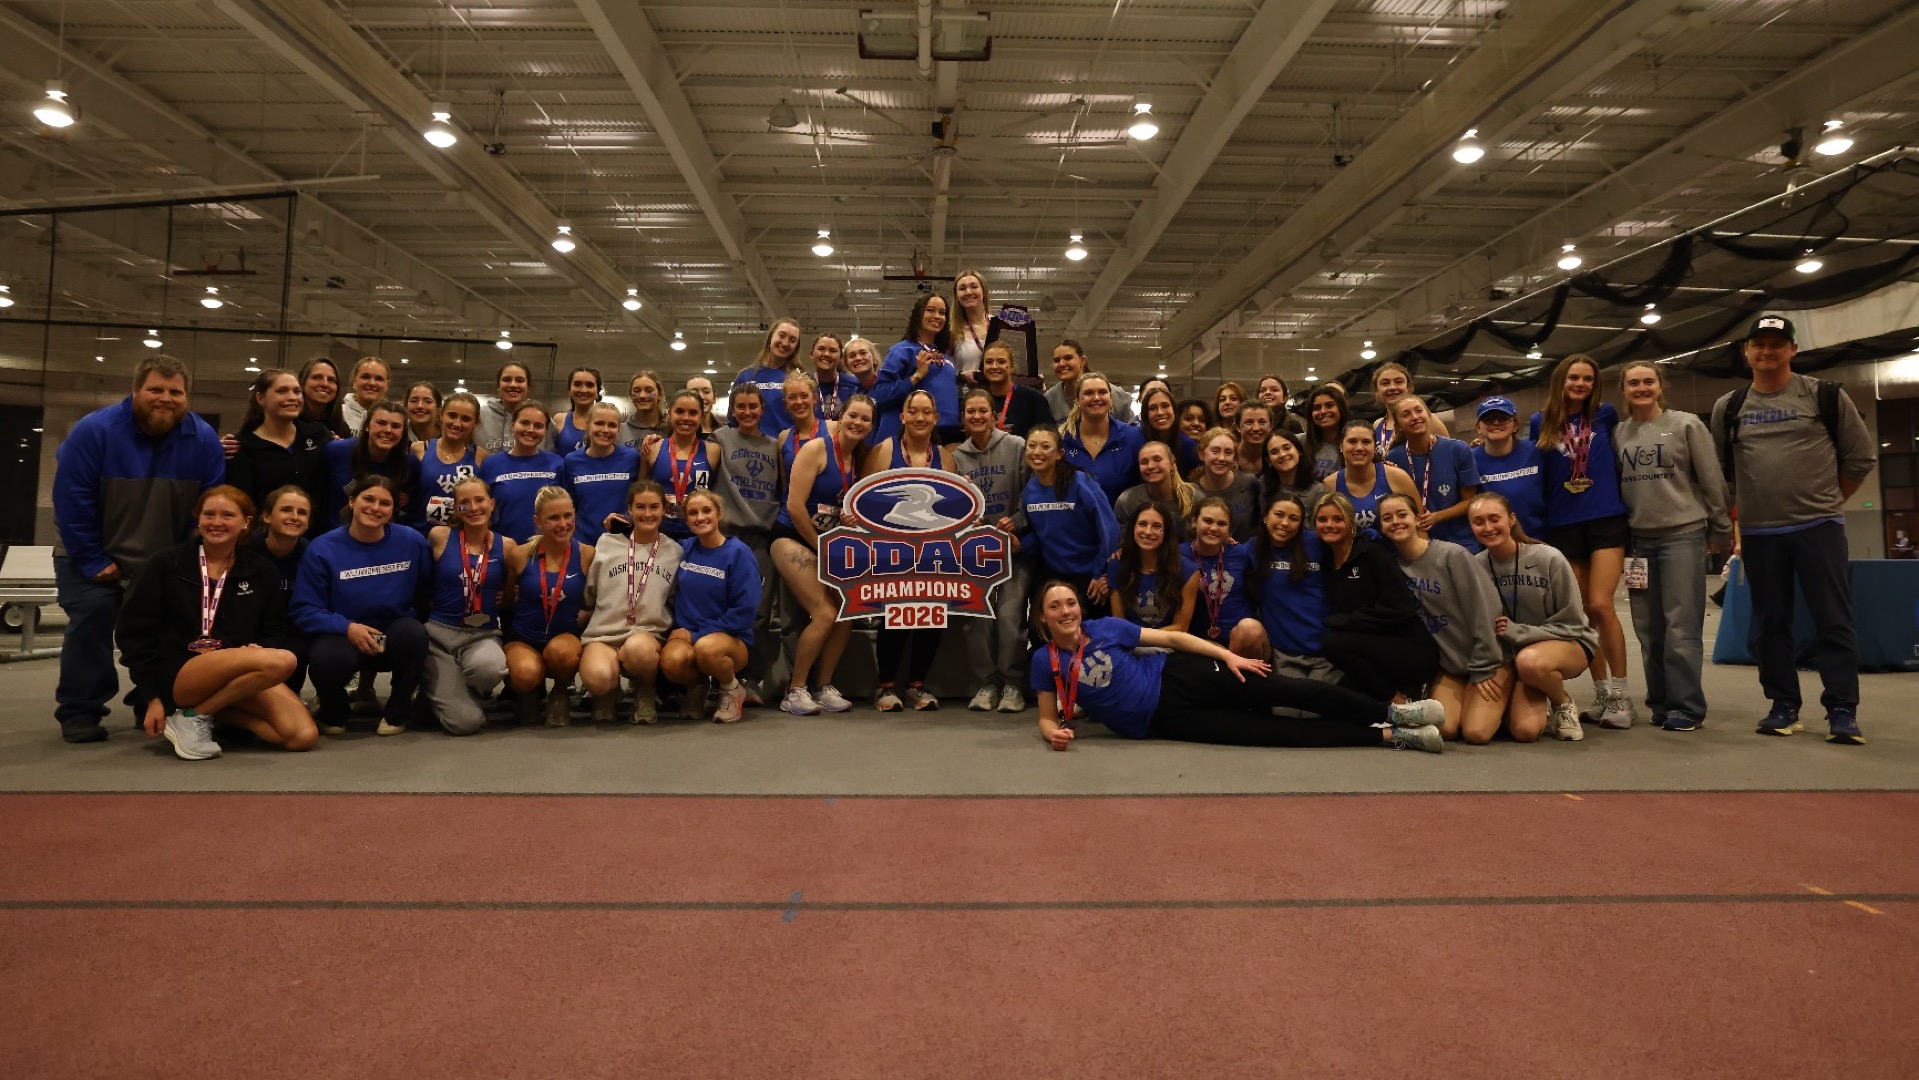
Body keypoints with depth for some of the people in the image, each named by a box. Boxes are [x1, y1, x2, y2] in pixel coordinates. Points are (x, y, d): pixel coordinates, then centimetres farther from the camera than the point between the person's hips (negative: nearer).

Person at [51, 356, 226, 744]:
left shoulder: (203, 440, -13)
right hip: (93, 554, -3)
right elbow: (71, 503, -18)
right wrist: (93, 562, -20)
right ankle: (79, 712, -4)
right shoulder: (94, 431, -20)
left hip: (166, 559, 3)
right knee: (93, 613, -17)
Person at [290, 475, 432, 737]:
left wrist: (415, 616, -8)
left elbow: (428, 592, 7)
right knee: (325, 658, -36)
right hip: (343, 637, -1)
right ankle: (334, 713, 4)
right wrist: (347, 627, -23)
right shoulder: (322, 549, -7)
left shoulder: (412, 542, -3)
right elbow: (303, 609, -10)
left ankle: (398, 712, -6)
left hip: (396, 636, 1)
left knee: (414, 632, -35)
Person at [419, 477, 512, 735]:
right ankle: (434, 689, 21)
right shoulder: (439, 536, -2)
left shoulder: (506, 546, 1)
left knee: (488, 666, -39)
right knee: (466, 722, -16)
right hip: (439, 632, -1)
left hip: (483, 635, 1)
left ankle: (471, 694, 0)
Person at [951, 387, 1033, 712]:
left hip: (1013, 543, -3)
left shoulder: (1016, 446, -3)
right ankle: (986, 683, 9)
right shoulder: (957, 456, 9)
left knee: (1010, 613, -13)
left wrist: (1016, 522, -16)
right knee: (977, 614, -4)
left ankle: (1013, 683, 2)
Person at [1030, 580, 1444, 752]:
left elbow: (1171, 636, 1)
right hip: (1164, 720, -1)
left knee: (1285, 691, -17)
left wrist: (1227, 656, -7)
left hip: (1178, 677, 1)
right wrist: (1056, 733, -23)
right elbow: (1047, 717, 2)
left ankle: (1392, 712, -7)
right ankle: (1389, 735, -9)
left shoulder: (1106, 627, -3)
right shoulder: (1045, 661, -5)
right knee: (1274, 731, -11)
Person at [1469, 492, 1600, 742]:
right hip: (1506, 654, 3)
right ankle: (1539, 704, 14)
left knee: (1529, 661, -41)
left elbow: (1572, 624, -11)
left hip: (1567, 644, -2)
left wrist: (1516, 632, -20)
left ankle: (1563, 703, -4)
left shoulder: (1549, 558, -17)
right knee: (1476, 731, -21)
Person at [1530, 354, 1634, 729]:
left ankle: (1619, 695, -2)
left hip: (1606, 521, -2)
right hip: (1563, 526, 2)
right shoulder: (1541, 423, 5)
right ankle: (1601, 694, 15)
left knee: (1601, 606, -12)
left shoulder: (1605, 415, 3)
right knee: (1582, 613, 5)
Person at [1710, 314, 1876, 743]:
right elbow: (1721, 469, 16)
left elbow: (1861, 457, 7)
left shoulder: (1825, 397, 1)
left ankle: (1842, 711, 2)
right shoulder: (1728, 408, 8)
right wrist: (1746, 508, 11)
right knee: (1770, 622, 7)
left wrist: (1825, 500, 7)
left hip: (1819, 527, -2)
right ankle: (1783, 706, 16)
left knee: (1834, 620, -3)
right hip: (1758, 533, 2)